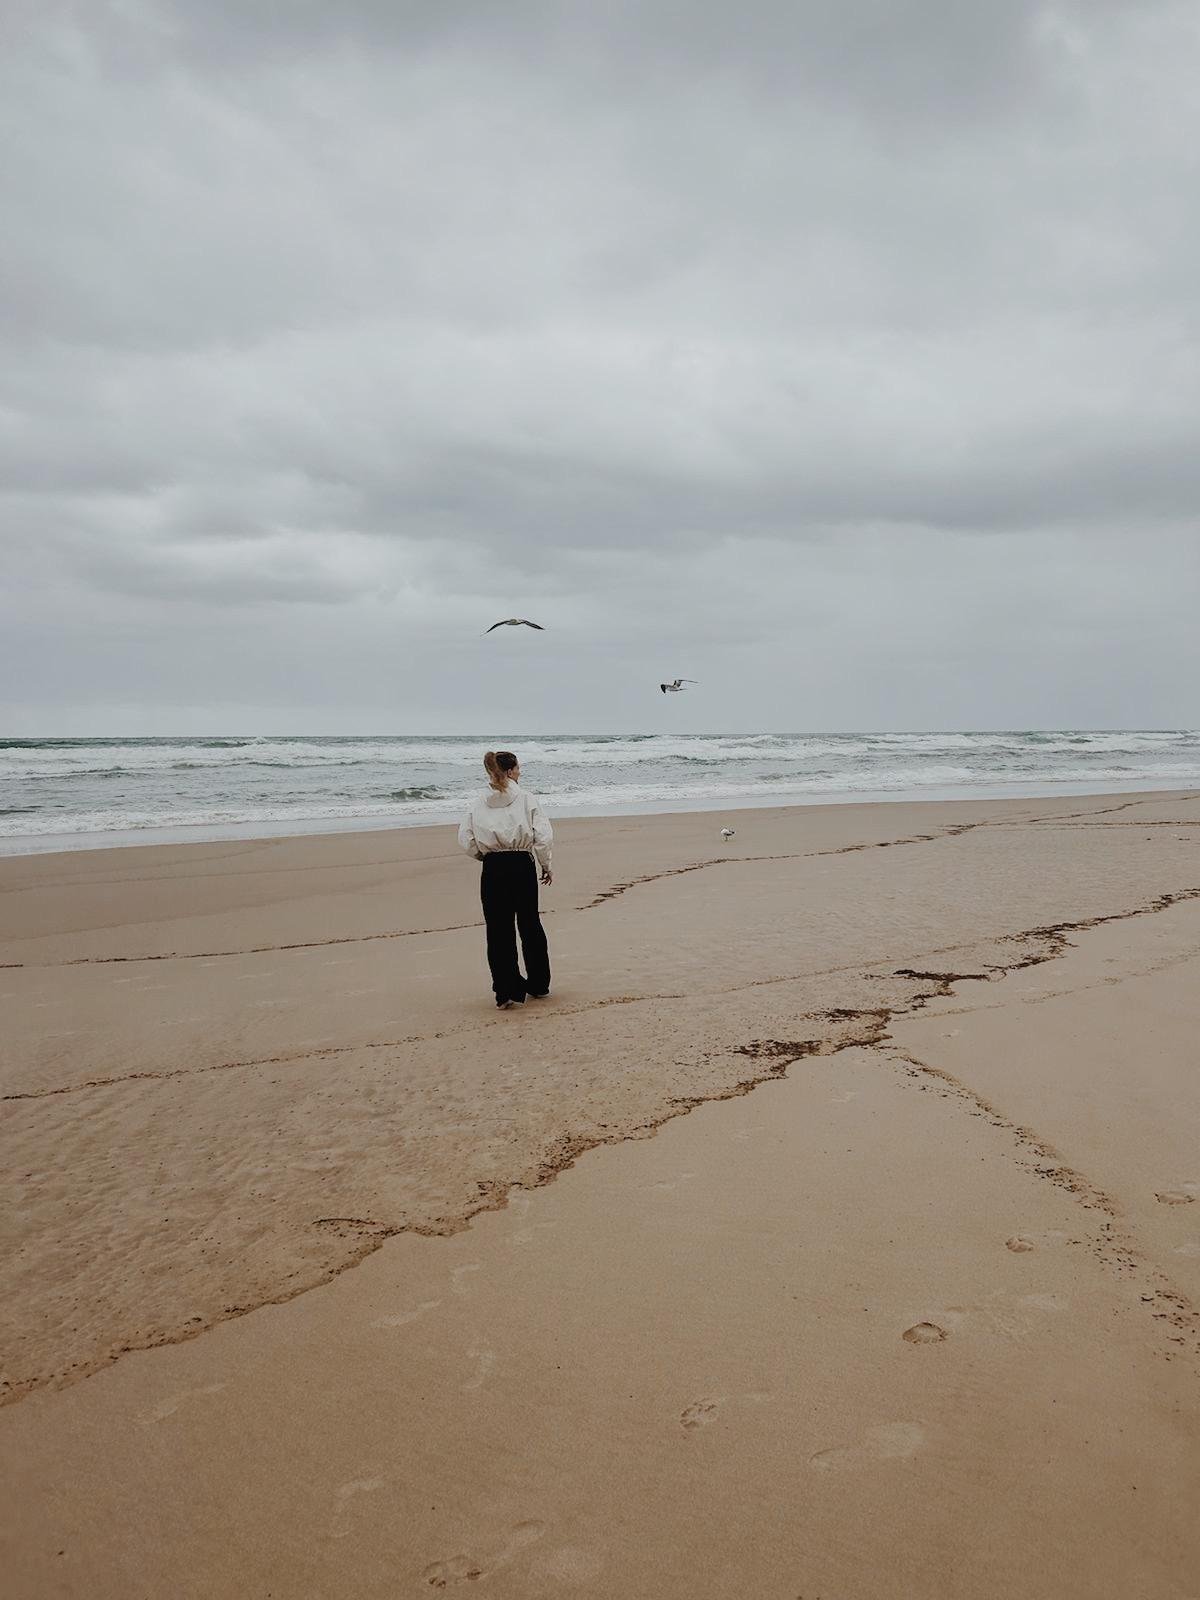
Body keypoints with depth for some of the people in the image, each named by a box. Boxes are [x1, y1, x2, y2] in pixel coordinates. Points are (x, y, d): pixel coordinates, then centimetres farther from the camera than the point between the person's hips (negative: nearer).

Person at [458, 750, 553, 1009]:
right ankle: (538, 985, 27)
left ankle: (506, 991, 5)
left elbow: (465, 839, 0)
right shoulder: (525, 799, -4)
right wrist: (546, 866, 5)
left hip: (493, 869, 1)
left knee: (499, 930, 6)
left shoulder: (478, 802, 2)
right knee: (530, 925, 15)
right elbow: (544, 836, -8)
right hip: (522, 866, -1)